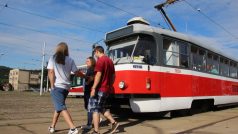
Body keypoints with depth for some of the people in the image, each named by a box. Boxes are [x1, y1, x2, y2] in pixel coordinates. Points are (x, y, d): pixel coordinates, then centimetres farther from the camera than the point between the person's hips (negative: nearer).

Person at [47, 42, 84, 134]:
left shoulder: (52, 58, 2)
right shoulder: (70, 60, 7)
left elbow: (50, 72, -8)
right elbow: (77, 73, 6)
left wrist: (52, 86, -6)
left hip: (57, 86, -4)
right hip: (66, 87, 4)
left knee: (61, 108, -9)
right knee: (59, 106, 20)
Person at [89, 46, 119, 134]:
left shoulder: (100, 60, -10)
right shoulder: (110, 60, 15)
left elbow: (98, 75, -19)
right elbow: (113, 76, 17)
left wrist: (93, 88, -18)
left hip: (100, 89, -8)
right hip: (106, 89, 8)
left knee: (94, 109, 1)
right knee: (101, 108, 20)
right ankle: (113, 122, 15)